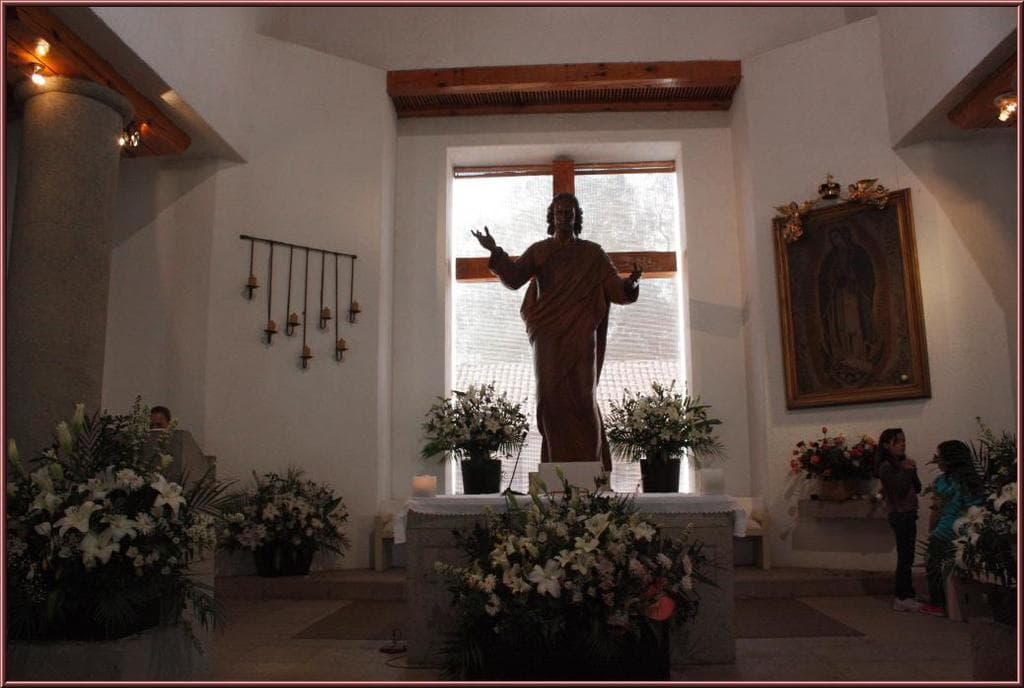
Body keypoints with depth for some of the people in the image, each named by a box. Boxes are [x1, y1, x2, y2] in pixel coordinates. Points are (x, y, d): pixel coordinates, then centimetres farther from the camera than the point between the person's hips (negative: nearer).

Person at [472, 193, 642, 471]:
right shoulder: (538, 251, 11)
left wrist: (631, 282, -21)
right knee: (551, 397, -4)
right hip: (548, 337, 1)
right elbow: (513, 279, -3)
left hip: (581, 337, -1)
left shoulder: (593, 254, 9)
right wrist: (495, 252, -19)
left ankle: (591, 465, 1)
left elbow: (617, 291, 2)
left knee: (581, 396, -8)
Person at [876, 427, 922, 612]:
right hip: (900, 515, -8)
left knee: (906, 558, 11)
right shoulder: (886, 467, -10)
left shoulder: (902, 463, 14)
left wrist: (912, 470, -4)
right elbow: (900, 489, -19)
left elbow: (917, 488, 10)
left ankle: (905, 597, 17)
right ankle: (903, 598, -4)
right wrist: (908, 471, -11)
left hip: (908, 515, 8)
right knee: (905, 557, -8)